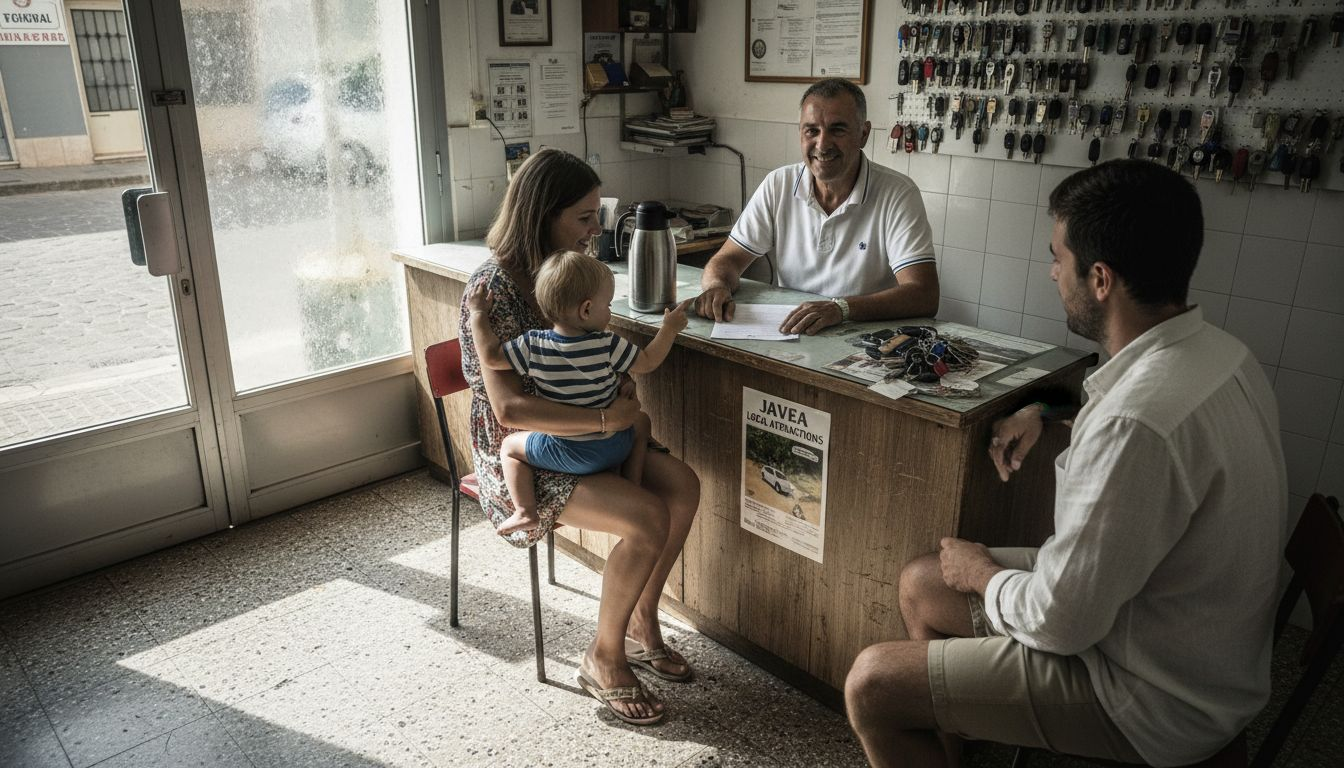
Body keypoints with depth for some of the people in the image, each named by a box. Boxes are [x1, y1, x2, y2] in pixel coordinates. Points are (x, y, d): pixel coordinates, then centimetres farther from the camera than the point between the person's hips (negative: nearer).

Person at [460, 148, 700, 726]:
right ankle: (603, 659, -1)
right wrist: (605, 418, -28)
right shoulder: (492, 289, -22)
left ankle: (641, 622, 10)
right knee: (648, 518, -23)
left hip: (574, 436, 8)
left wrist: (621, 384, -4)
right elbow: (507, 407, -30)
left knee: (683, 485, -10)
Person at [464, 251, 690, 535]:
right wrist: (669, 328, 11)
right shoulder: (607, 345, -14)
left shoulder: (534, 346, -13)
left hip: (563, 454, 0)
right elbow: (648, 362, -2)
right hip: (613, 448, 1)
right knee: (642, 421, 29)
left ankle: (525, 512, 8)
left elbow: (490, 357, -10)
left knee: (510, 446, 21)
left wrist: (478, 314, 1)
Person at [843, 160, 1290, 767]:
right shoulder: (1220, 352, -3)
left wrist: (980, 572, -8)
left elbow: (1059, 621, -28)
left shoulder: (1135, 423, -35)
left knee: (871, 685, -8)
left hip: (1155, 700, -9)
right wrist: (1046, 410, 11)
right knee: (920, 584, 15)